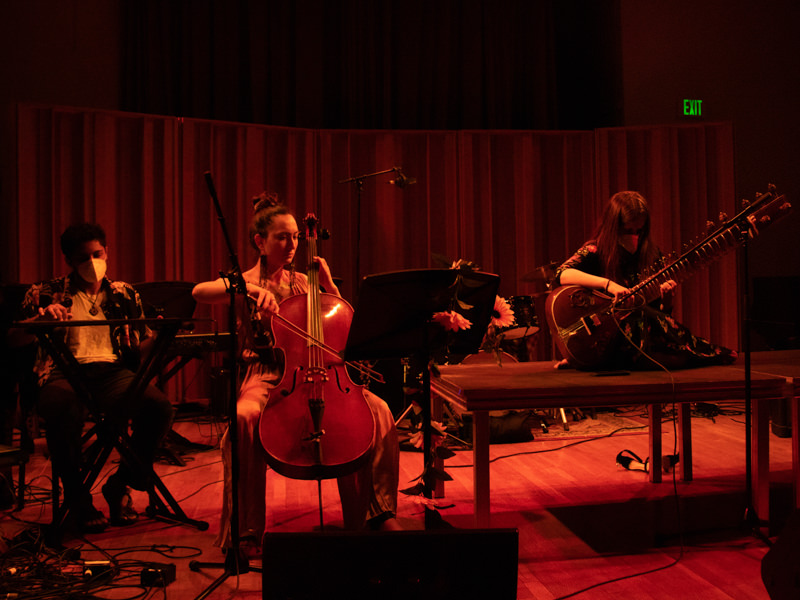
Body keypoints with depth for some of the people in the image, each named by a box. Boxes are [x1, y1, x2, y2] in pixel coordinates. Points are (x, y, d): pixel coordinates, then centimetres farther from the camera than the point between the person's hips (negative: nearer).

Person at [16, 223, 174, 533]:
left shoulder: (123, 294, 22)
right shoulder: (46, 294, 15)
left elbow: (143, 347, 19)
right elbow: (14, 340, 5)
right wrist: (40, 319, -16)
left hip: (111, 371, 2)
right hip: (63, 371, -2)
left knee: (158, 406, -29)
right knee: (64, 411, -40)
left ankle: (120, 485, -3)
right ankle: (77, 498, -13)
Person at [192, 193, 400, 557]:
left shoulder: (302, 283, 17)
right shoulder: (246, 282, 5)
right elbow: (199, 292, -17)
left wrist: (328, 284, 3)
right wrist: (249, 288, -30)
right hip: (265, 376, -3)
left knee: (378, 411, -20)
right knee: (244, 418, -38)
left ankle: (378, 513, -5)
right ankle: (245, 530, -22)